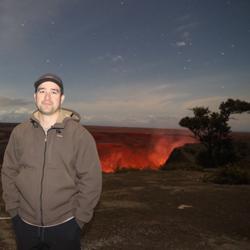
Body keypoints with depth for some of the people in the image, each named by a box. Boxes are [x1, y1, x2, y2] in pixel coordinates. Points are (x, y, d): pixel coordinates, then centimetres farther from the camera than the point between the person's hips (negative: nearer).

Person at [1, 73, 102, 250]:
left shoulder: (80, 134, -11)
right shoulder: (19, 132, -1)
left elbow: (91, 180, -10)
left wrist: (80, 218, -9)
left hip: (65, 226, -2)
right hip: (25, 225, 3)